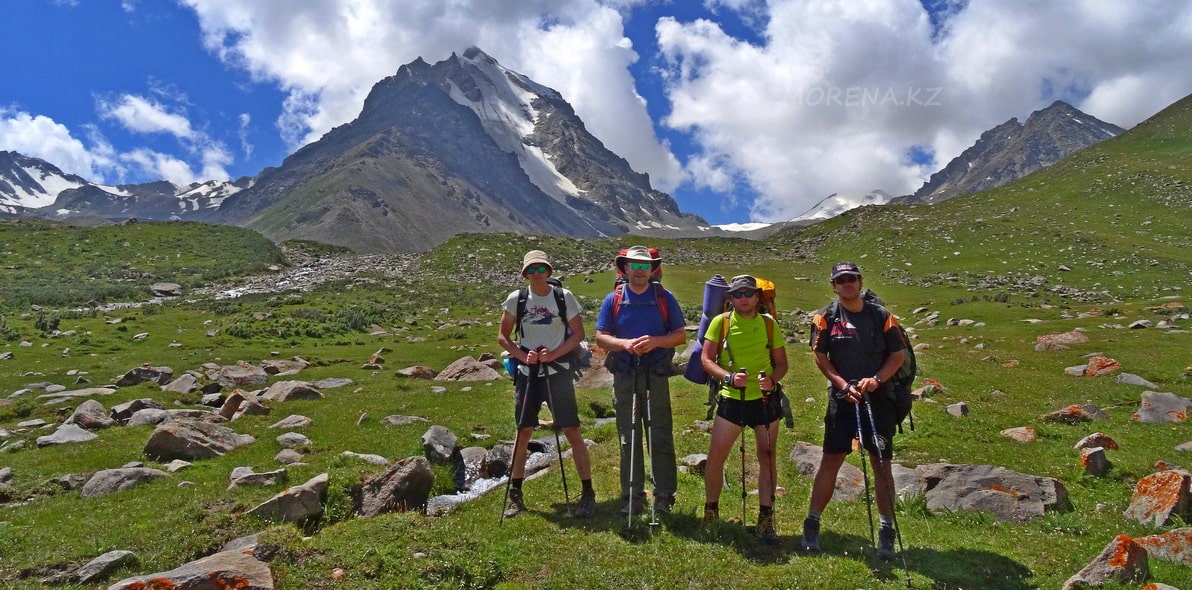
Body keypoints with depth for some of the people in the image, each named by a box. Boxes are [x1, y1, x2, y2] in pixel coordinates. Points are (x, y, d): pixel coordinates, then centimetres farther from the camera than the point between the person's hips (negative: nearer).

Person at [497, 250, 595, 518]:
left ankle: (588, 493, 5)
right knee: (523, 432, 7)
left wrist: (553, 354, -14)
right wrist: (523, 356, -10)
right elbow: (503, 337, 7)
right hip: (527, 373, 2)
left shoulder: (564, 296, -3)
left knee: (572, 431, -4)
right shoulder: (516, 299, 1)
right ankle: (515, 495, 18)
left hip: (557, 372, -2)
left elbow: (578, 334, -1)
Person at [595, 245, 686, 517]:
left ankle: (664, 497, 10)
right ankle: (632, 498, 17)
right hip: (624, 376, 1)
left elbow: (680, 335, 3)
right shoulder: (613, 300, 6)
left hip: (656, 375, -1)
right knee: (629, 439, 7)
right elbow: (601, 337, 3)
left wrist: (655, 341, -16)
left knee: (660, 438, 0)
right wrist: (625, 344, -16)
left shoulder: (665, 298, 4)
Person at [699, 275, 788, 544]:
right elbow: (706, 359, -5)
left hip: (765, 399, 1)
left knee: (767, 457, 6)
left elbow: (781, 363, 6)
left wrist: (772, 379, -16)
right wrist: (729, 377, -21)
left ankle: (766, 519, 18)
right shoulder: (720, 322, -3)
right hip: (731, 399, -1)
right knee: (716, 457, -1)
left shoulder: (769, 324, 1)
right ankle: (710, 512, 19)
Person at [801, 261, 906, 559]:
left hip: (878, 399, 1)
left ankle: (887, 530, 17)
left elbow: (897, 356, 3)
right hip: (841, 399, 0)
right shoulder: (825, 318, 2)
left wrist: (876, 379, -13)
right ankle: (812, 524, 11)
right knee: (830, 461, 1)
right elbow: (820, 357, -1)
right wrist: (844, 385, -13)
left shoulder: (882, 316, 3)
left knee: (882, 464, 5)